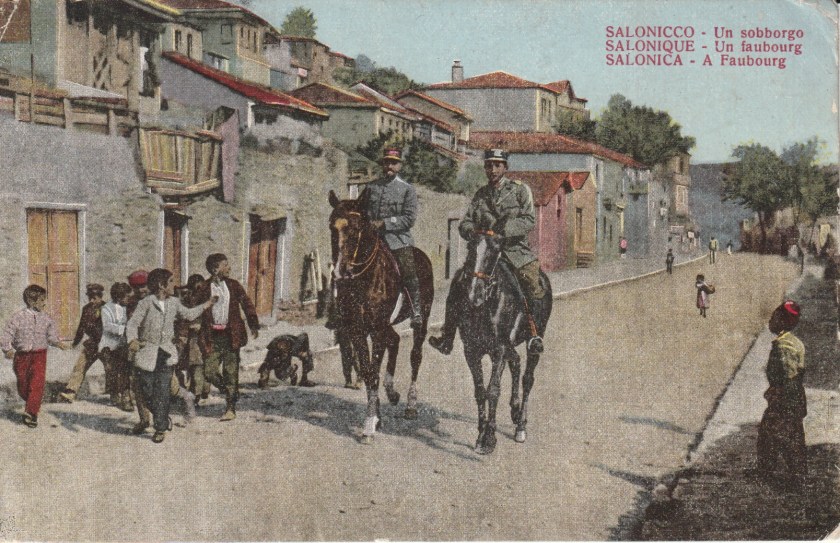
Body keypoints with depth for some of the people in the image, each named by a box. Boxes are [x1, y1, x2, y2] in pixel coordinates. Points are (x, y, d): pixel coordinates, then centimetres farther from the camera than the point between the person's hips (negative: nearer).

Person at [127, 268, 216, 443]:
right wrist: (132, 340, -35)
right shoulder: (146, 303, -10)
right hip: (147, 352, -3)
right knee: (147, 391, 1)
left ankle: (160, 428, 1)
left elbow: (188, 314, 26)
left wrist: (206, 305, 27)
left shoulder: (174, 302, 7)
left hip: (166, 353, 3)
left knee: (162, 392, -6)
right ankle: (162, 418, 26)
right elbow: (132, 323, -17)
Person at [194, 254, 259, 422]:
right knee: (210, 372, -5)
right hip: (212, 337, -1)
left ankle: (231, 408, 10)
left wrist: (254, 325, 0)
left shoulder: (233, 285, 6)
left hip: (231, 334, 1)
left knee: (231, 372, 1)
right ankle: (231, 393, 23)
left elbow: (247, 304, 8)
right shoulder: (204, 288, 0)